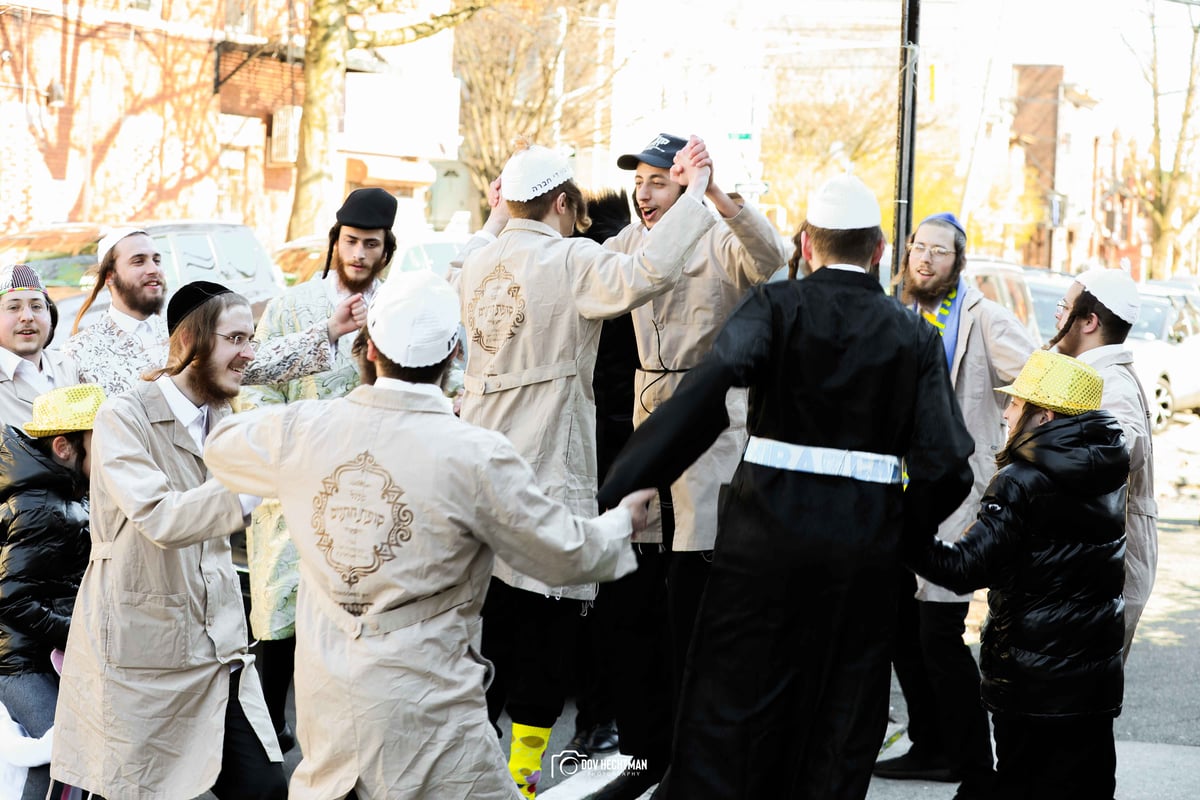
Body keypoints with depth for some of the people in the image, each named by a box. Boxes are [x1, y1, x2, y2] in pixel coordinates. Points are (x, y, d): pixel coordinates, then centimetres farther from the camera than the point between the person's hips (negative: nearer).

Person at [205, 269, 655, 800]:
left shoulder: (304, 431, -5)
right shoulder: (477, 457, -16)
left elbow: (223, 447, 17)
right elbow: (566, 556, -4)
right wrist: (623, 520, 16)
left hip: (323, 699, 5)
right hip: (424, 711, -5)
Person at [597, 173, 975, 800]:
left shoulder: (776, 307, -4)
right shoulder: (914, 336, 4)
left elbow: (707, 391, -23)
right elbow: (946, 465, -3)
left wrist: (623, 488, -27)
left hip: (766, 536, -2)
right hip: (864, 547, 2)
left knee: (723, 720, 8)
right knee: (838, 732, 13)